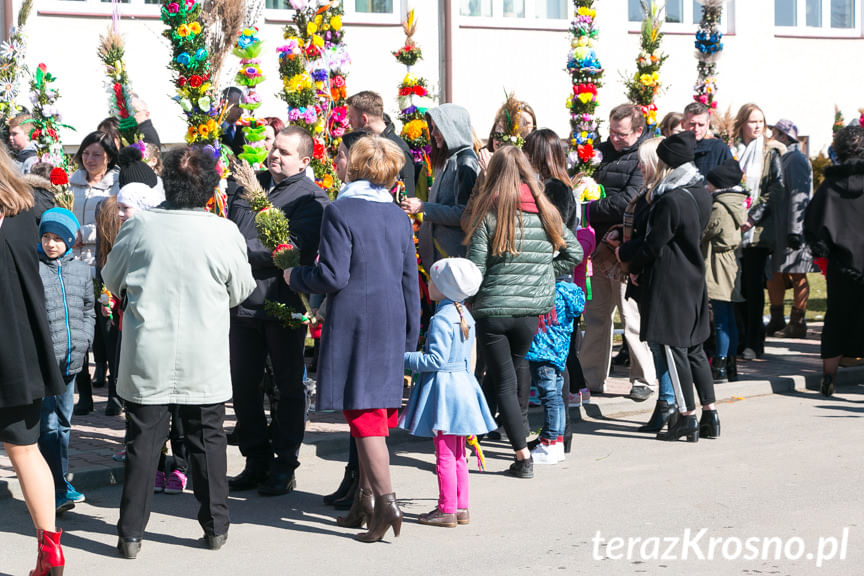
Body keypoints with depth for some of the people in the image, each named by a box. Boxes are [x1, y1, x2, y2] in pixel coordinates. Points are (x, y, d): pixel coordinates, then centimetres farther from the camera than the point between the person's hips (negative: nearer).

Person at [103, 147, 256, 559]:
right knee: (208, 439, 12)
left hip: (147, 358, 0)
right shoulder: (224, 232, -11)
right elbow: (241, 292, 3)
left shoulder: (138, 227, -8)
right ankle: (215, 527, 20)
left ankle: (131, 533, 9)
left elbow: (112, 280, 8)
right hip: (205, 359, 0)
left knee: (143, 440, 7)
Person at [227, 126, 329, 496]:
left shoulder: (311, 198, -8)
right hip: (243, 301, 6)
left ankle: (284, 467, 14)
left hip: (283, 306, -6)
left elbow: (295, 248, -20)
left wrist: (242, 248, -18)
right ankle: (256, 462, 23)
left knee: (289, 386, 5)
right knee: (243, 385, 11)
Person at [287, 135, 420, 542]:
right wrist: (409, 340, 18)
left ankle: (385, 500, -17)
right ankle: (366, 498, 19)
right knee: (377, 408, 12)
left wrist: (294, 277, 4)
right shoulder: (399, 217, 9)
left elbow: (333, 276, -15)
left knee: (362, 412, -7)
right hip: (391, 325, 6)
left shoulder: (340, 211, -9)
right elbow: (410, 284, 11)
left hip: (353, 322, -6)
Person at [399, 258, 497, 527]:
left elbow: (436, 360, -22)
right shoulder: (465, 316, 10)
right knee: (458, 455, 14)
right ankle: (461, 507, 18)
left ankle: (447, 510, 1)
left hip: (443, 388, -9)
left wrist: (406, 358, -14)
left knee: (445, 455, -3)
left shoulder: (441, 319, -18)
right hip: (462, 383, 9)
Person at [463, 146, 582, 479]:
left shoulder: (486, 213, -7)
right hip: (531, 311, 3)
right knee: (513, 374, 17)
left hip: (492, 309, -3)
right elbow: (574, 252, 7)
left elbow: (475, 268, -10)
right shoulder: (544, 212, 2)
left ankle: (522, 457, -3)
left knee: (504, 383, 2)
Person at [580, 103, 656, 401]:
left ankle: (644, 379, 11)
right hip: (600, 247, 7)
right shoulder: (603, 150, 14)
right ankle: (592, 379, 17)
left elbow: (627, 203, -18)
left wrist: (590, 210, -13)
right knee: (595, 315, 10)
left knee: (632, 317, -1)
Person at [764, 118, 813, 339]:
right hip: (778, 229, 10)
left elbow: (799, 197, -18)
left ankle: (797, 323, 0)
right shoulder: (781, 158, 18)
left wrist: (794, 230, -21)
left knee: (796, 275, -4)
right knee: (775, 273, 11)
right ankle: (777, 320, 19)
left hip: (793, 229, -9)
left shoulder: (796, 159, -11)